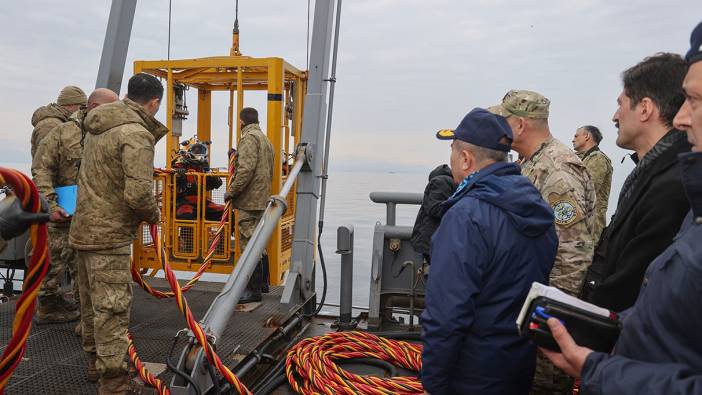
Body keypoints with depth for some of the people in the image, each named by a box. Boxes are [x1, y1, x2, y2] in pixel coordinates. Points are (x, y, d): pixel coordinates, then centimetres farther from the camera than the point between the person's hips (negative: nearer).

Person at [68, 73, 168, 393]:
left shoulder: (99, 127, 9)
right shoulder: (136, 135, -19)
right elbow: (139, 194, -27)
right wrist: (153, 214, -8)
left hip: (84, 228, 9)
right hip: (109, 235, -9)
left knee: (91, 302, 20)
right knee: (112, 306, -2)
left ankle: (95, 359, 37)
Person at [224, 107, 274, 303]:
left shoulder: (249, 137, -9)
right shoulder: (265, 139, 22)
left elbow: (246, 169, -21)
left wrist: (231, 192, -13)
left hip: (250, 200, -10)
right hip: (262, 199, 10)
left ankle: (253, 290, -3)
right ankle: (262, 282, 28)